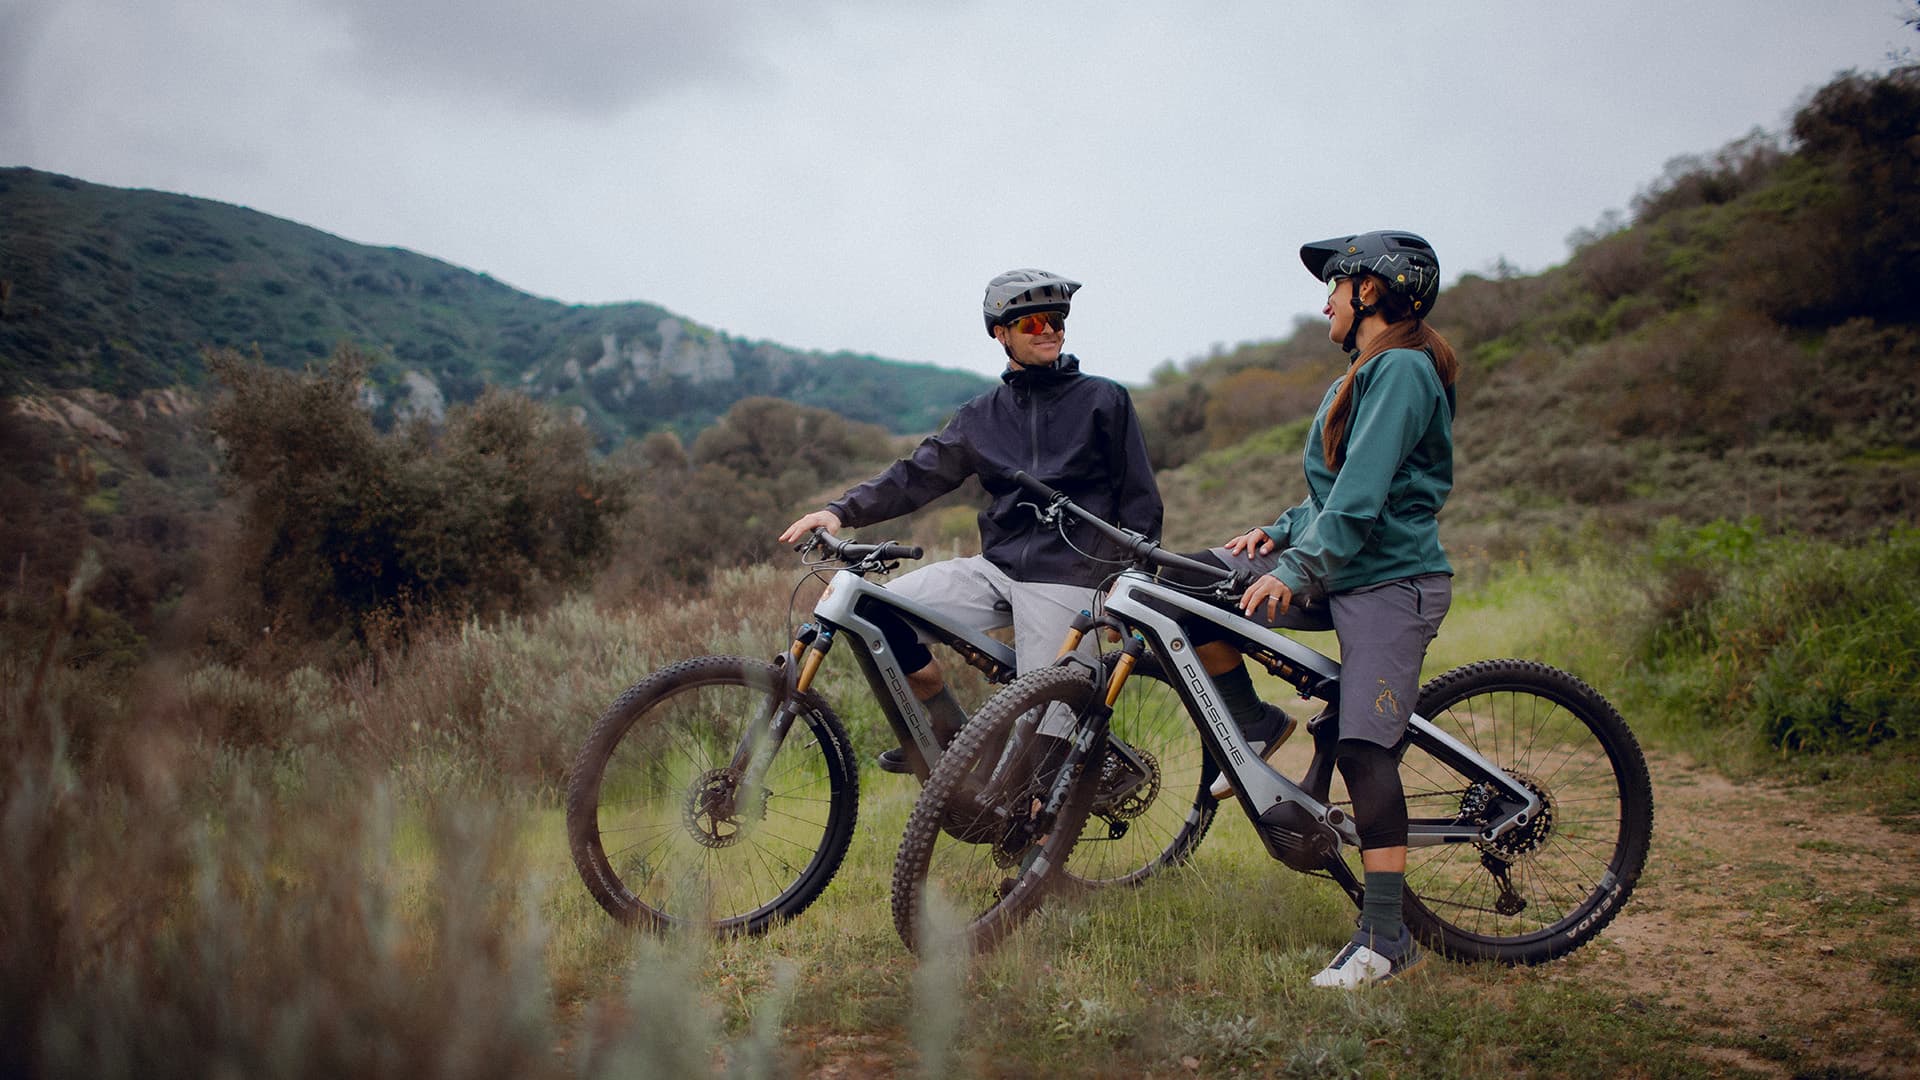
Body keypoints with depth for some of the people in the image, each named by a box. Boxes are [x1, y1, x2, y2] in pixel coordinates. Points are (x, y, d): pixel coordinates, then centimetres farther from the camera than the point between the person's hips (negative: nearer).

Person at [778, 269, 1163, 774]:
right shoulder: (981, 416, 14)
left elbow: (1140, 501, 4)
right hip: (997, 567, 4)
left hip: (1067, 579, -4)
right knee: (881, 612, -13)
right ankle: (949, 733, 5)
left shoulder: (1104, 400, 5)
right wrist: (841, 511, -10)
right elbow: (916, 475, 6)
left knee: (1044, 736, -11)